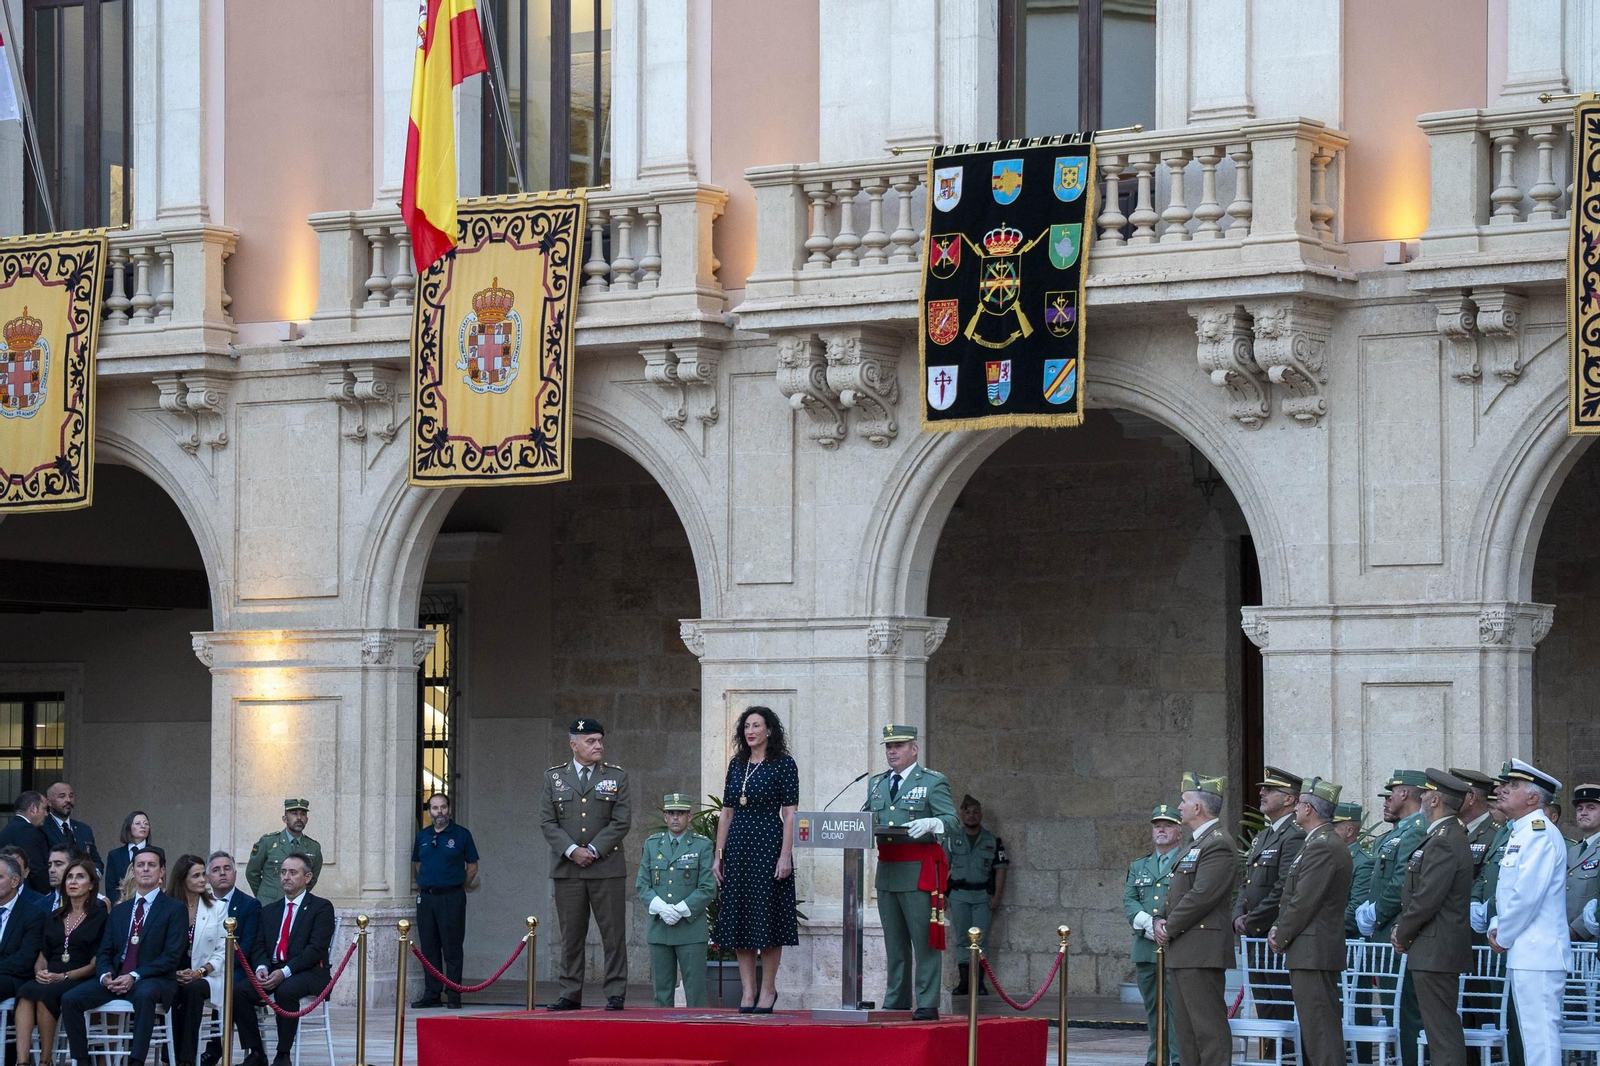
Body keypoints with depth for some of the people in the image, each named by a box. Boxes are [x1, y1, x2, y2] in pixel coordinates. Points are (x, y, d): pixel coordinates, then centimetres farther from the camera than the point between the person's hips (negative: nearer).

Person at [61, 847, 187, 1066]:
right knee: (70, 999, -17)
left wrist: (135, 976, -18)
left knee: (144, 994, -41)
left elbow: (172, 956, -7)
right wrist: (105, 974, -9)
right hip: (116, 978, 5)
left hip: (154, 980, -5)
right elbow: (105, 952, 16)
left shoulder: (174, 909, 3)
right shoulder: (119, 911, 20)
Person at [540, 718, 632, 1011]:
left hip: (607, 867, -1)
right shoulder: (554, 777, 8)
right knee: (571, 934, 4)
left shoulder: (617, 777, 6)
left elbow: (621, 822, -2)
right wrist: (572, 851, -11)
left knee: (613, 933, -2)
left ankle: (616, 994, 2)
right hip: (567, 867, 1)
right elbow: (547, 822, 2)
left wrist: (593, 850, -10)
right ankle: (570, 995, 9)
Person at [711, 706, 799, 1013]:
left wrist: (786, 855, -16)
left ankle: (768, 989, 6)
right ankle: (747, 991, 8)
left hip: (768, 844, -5)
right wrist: (718, 855, 9)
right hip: (737, 846, 5)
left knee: (767, 917, -3)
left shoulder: (783, 764, -4)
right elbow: (726, 812, 13)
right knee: (738, 918, 3)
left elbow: (790, 814, -8)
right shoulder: (737, 763, 12)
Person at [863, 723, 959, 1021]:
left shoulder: (933, 782, -1)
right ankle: (897, 1002, 17)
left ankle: (927, 1005, -6)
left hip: (920, 871, -6)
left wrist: (929, 824, -30)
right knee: (894, 942, 11)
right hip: (887, 870, 6)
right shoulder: (876, 784, 18)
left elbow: (951, 820, -9)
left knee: (924, 940, -6)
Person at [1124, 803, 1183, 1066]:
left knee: (1177, 1005, -10)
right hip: (1145, 949, 6)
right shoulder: (1138, 867, 20)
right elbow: (1129, 901, 9)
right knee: (1152, 1007, 9)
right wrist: (1147, 923, -11)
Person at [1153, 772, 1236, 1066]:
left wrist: (1170, 928, -13)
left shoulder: (1218, 845, -14)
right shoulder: (1196, 842, 20)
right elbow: (1177, 891, 22)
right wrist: (1161, 920, 4)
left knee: (1208, 1026, -11)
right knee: (1187, 1029, 12)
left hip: (1201, 950, -11)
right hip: (1182, 953, 11)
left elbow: (1201, 896, -21)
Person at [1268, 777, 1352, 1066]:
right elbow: (1293, 895, 21)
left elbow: (1304, 902, -18)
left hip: (1312, 952, -11)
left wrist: (1281, 937, -7)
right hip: (1316, 953, 11)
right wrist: (1278, 927, 8)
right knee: (1313, 1028, 12)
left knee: (1319, 1029, -12)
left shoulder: (1322, 848, -16)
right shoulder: (1321, 844, 18)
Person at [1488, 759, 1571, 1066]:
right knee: (1535, 1032, 12)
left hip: (1538, 953, -11)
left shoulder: (1540, 833, -14)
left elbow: (1527, 894, -21)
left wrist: (1504, 937, -10)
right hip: (1524, 953, 11)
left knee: (1540, 1033, -11)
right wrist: (1496, 926, 8)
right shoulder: (1522, 833, 18)